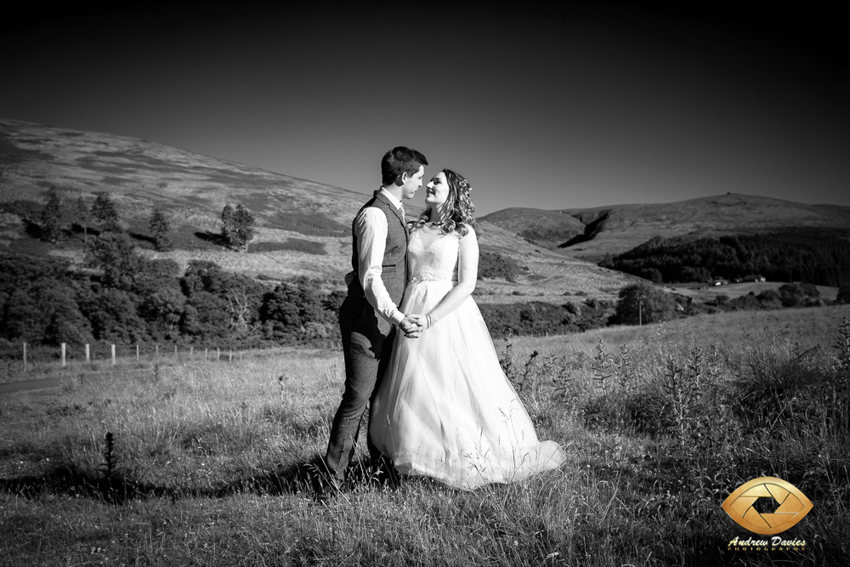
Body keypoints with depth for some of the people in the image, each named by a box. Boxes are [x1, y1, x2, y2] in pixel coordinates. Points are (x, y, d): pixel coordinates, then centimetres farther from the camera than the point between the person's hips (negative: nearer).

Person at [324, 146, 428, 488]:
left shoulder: (397, 212, 14)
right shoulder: (374, 216, -16)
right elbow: (370, 278, -22)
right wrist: (398, 317, -29)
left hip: (386, 320, 10)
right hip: (366, 321, -10)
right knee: (358, 397, -8)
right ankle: (332, 479, 0)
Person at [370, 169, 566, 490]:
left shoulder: (464, 232, -1)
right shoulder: (416, 230, 14)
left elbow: (466, 285, -10)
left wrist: (429, 318, -18)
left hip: (449, 315, -5)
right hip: (412, 313, 5)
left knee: (457, 388, -4)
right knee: (414, 392, 6)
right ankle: (420, 463, 19)